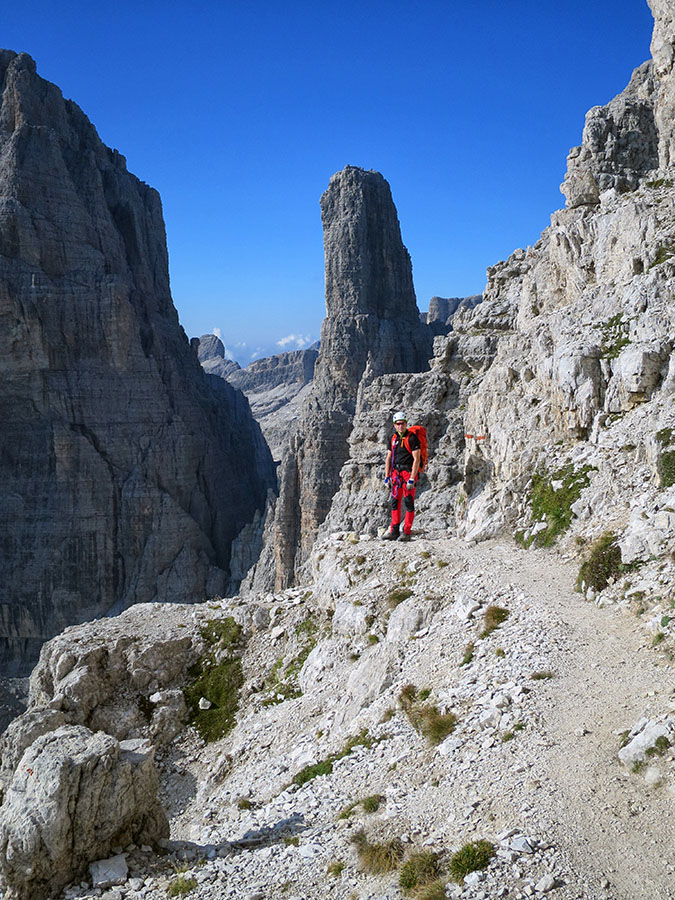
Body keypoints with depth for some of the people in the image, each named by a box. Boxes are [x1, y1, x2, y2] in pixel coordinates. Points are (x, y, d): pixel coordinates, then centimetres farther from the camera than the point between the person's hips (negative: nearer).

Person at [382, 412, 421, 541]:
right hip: (396, 472, 6)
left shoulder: (412, 438, -9)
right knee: (395, 501, 5)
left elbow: (416, 459, -14)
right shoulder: (393, 438, 12)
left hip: (408, 472, -6)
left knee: (408, 502, -5)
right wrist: (387, 477, 8)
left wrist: (412, 479, -19)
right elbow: (388, 458, 15)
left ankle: (407, 532, -1)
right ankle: (394, 531, 10)